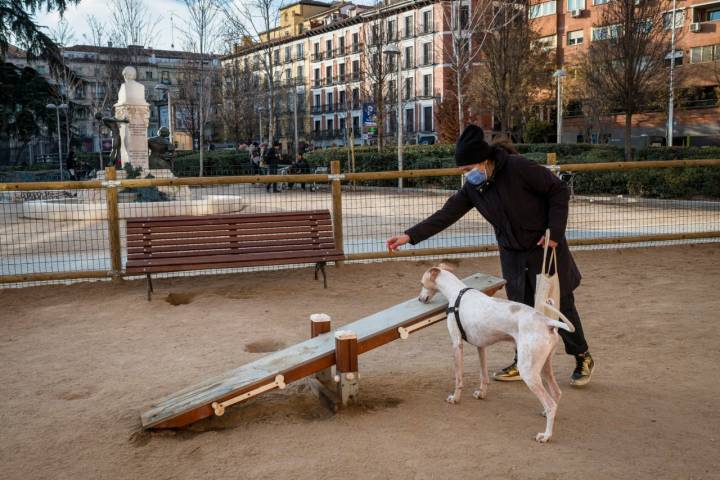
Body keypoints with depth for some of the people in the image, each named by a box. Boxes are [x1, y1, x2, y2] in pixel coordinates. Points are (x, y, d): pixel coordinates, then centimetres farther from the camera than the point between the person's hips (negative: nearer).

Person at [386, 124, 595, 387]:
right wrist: (409, 236, -12)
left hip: (545, 248, -5)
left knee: (560, 305, 4)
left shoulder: (519, 168, -23)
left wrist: (554, 232, -18)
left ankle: (583, 359, 24)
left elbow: (559, 191, -16)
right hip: (512, 254, 5)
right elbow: (445, 215, -4)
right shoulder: (472, 188, -4)